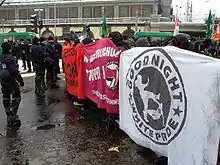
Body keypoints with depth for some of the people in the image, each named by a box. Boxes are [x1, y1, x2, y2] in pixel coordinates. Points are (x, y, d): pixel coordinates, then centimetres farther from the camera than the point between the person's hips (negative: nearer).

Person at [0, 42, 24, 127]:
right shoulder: (11, 58, -18)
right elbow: (15, 71, -20)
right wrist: (21, 80, -12)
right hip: (12, 81, -7)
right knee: (16, 98, 4)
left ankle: (9, 117, 24)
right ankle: (12, 116, -3)